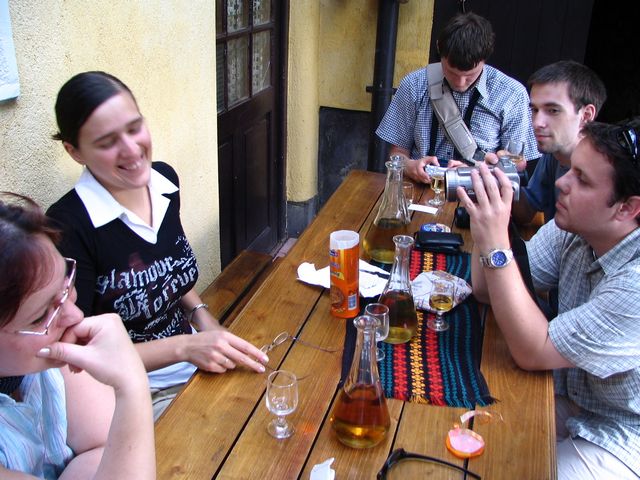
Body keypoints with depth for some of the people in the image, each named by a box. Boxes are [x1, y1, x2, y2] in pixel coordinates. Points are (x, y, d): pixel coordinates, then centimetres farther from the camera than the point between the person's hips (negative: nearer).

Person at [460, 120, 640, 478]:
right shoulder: (572, 230, -11)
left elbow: (533, 354, -28)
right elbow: (487, 290, -5)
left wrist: (495, 245, -35)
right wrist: (487, 216, -21)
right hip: (569, 401, 6)